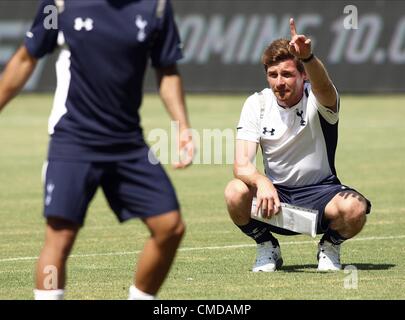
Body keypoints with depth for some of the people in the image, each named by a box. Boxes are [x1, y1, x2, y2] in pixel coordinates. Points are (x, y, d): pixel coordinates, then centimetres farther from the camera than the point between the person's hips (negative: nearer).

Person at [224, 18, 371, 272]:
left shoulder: (317, 100, -13)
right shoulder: (257, 104, -6)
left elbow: (323, 85, -41)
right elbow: (242, 164, -16)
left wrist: (307, 57, -64)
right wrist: (261, 183, -40)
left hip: (320, 192, -1)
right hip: (274, 194, 2)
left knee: (354, 208, -35)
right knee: (235, 192, -31)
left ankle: (331, 245, 3)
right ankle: (267, 247, 0)